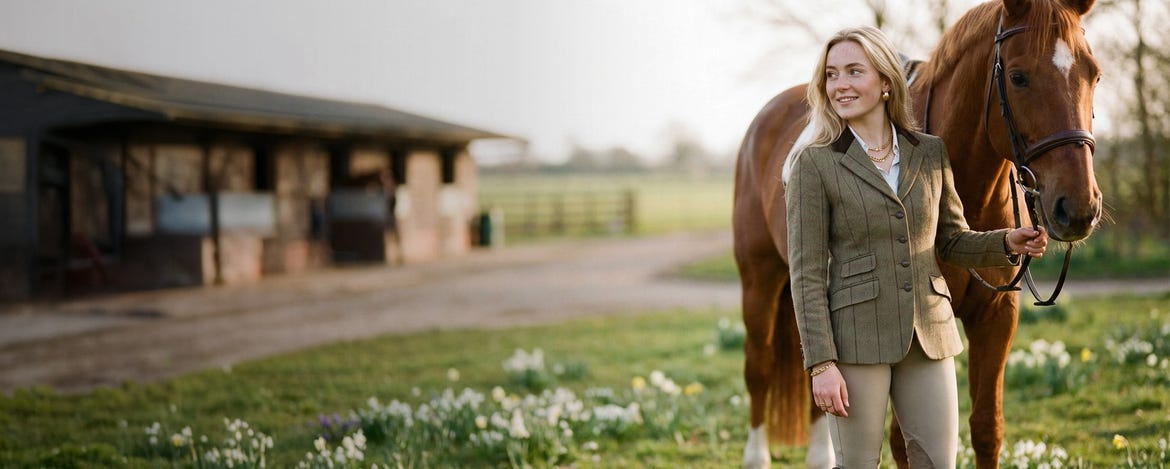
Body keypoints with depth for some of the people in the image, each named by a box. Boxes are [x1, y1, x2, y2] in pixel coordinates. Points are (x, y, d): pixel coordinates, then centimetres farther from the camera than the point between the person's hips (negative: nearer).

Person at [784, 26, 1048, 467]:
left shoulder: (931, 154, 6)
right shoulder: (815, 164, -5)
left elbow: (952, 241, 16)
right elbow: (807, 273, -8)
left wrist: (1007, 243, -5)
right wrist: (821, 364, -14)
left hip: (928, 334, 4)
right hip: (856, 337, -4)